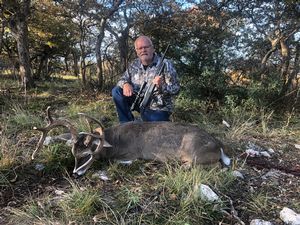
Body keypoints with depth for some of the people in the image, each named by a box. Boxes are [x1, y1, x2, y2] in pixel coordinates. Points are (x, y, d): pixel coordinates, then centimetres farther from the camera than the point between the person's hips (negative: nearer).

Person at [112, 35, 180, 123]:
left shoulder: (165, 64, -11)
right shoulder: (134, 64, 3)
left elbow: (176, 89, -13)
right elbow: (123, 79, 7)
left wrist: (162, 86, -35)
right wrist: (125, 84, -19)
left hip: (158, 109, -4)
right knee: (117, 91, -10)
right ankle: (127, 124, -3)